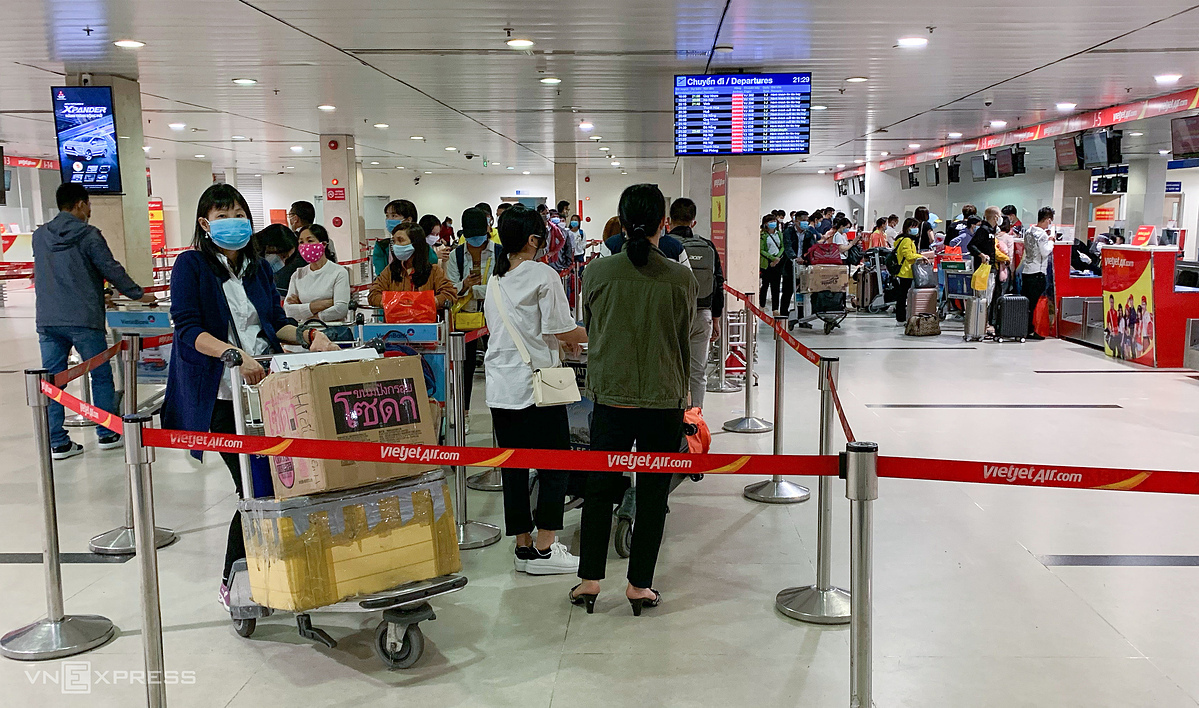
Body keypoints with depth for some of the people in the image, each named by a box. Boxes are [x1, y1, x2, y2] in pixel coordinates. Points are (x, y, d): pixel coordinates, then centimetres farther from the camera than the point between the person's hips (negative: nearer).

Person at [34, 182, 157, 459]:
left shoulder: (39, 236, 12)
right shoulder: (88, 235, -6)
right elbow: (112, 270, -5)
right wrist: (139, 295, 9)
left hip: (47, 320, 5)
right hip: (83, 320, -5)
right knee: (101, 376, 9)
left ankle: (58, 442, 8)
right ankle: (107, 434, 14)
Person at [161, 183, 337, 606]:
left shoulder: (258, 268, 15)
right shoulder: (191, 266, -4)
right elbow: (188, 329, -15)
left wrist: (307, 337, -4)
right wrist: (234, 354, -30)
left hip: (265, 386, 6)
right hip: (223, 396, -6)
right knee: (255, 490, -7)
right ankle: (233, 583, 11)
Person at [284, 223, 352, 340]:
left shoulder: (339, 272, 3)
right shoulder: (297, 276, 17)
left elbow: (341, 310, -9)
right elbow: (288, 311, 4)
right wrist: (324, 304, -7)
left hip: (334, 333, -3)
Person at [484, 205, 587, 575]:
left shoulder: (495, 281, 13)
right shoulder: (542, 275, -9)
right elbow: (564, 331, -11)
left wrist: (563, 340, 24)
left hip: (500, 387, 7)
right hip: (536, 383, -7)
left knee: (513, 466, 10)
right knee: (554, 465, 3)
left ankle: (524, 545, 17)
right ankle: (544, 550, 5)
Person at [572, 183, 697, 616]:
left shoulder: (598, 272, -5)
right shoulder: (681, 279, -7)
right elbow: (684, 341, 6)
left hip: (610, 398, 1)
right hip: (664, 401, -1)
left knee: (599, 489, 14)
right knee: (653, 494, 10)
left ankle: (589, 580, 18)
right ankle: (639, 585, 18)